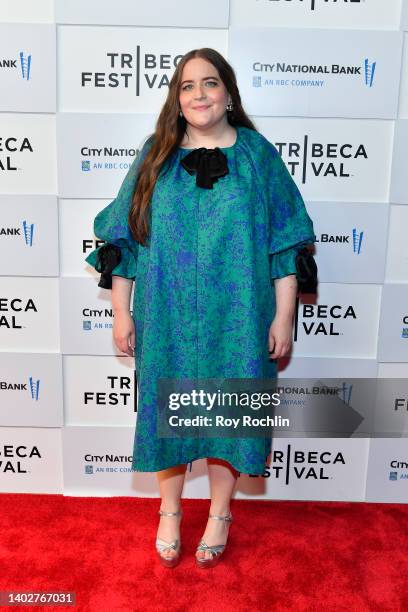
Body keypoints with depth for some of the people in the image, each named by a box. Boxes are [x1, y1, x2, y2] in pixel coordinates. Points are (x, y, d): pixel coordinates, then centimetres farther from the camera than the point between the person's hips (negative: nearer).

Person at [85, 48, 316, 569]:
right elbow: (122, 239, 4)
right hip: (167, 320, 1)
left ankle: (219, 514, 35)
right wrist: (122, 312, 0)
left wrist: (283, 318, -5)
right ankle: (170, 511, 37)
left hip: (236, 321, -1)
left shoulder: (258, 155, 0)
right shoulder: (157, 155, 3)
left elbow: (286, 244, -1)